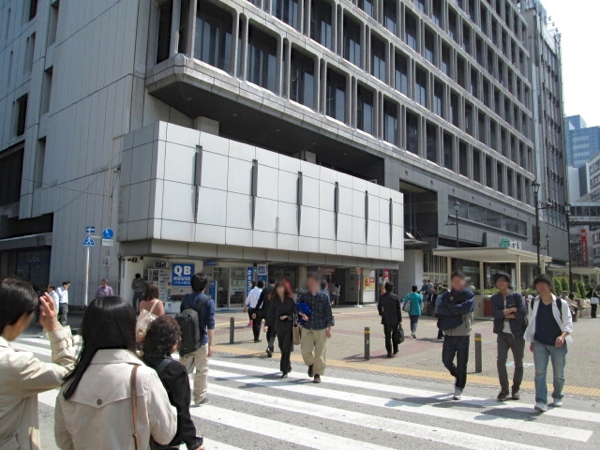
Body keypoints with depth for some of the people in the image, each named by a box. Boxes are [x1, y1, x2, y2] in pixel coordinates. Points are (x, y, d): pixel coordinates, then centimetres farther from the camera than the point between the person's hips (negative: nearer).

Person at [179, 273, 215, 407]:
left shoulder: (185, 300, 4)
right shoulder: (208, 301, -11)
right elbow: (210, 324, -14)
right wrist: (210, 344, -11)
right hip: (201, 341, -4)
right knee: (201, 371, 9)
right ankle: (199, 398, 18)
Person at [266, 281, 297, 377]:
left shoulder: (290, 299, -4)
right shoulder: (274, 300, 4)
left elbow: (296, 311, -2)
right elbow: (271, 313, 7)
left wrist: (287, 316, -16)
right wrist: (267, 325, 3)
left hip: (289, 326, -3)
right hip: (279, 326, 3)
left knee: (287, 348, -9)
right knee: (282, 347, 11)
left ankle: (285, 370, -4)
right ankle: (288, 366, 32)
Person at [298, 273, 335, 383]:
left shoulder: (324, 296, -4)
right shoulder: (303, 295, 1)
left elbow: (328, 312, 0)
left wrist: (329, 327, -2)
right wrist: (301, 314, -10)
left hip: (321, 329, -2)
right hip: (307, 328, 2)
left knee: (320, 352, 1)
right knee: (305, 350, -3)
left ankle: (317, 374, 18)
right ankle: (311, 364, 31)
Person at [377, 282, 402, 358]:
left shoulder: (382, 297, -4)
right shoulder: (396, 297, -8)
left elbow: (379, 307, 8)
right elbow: (399, 309, -7)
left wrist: (381, 314, 29)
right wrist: (400, 320, -1)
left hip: (386, 320, 0)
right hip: (395, 320, 0)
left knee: (388, 336, 3)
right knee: (395, 335, 18)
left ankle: (389, 353, -1)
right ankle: (395, 350, 28)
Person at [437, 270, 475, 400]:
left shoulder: (469, 295, -1)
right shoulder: (447, 295, 7)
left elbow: (465, 308, -19)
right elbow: (441, 309, -8)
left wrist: (450, 307, -9)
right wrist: (457, 310, -17)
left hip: (463, 334, -3)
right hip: (449, 333, 3)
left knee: (462, 363, 2)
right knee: (446, 360, 9)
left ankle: (459, 388, 15)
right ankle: (458, 377, 37)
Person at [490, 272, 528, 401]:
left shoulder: (516, 296, 0)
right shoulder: (495, 298, 6)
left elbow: (523, 312, -14)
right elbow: (494, 313, -10)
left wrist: (505, 314, -10)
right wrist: (511, 310, -12)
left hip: (517, 333, -1)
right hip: (503, 333, 1)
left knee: (518, 363, 8)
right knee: (501, 361, -11)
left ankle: (515, 389, 25)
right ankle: (504, 389, 2)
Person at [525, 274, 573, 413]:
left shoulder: (561, 303, -8)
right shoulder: (534, 303, 2)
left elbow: (568, 323, -7)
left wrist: (563, 336, -25)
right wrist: (531, 341, 11)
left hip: (558, 344, -1)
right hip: (540, 343, 2)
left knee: (558, 374, 12)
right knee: (540, 373, -9)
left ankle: (557, 397, 35)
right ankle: (541, 402, -11)